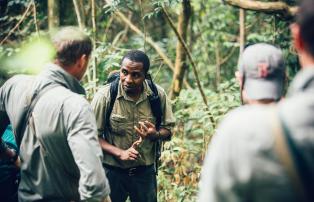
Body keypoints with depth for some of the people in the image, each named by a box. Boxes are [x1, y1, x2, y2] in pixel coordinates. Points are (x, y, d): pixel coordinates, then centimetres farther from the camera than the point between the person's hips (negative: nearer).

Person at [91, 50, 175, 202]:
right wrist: (120, 153, -22)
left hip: (145, 171, 3)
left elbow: (167, 129, 3)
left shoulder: (157, 94, -8)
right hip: (112, 171, -2)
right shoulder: (104, 96, -16)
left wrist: (155, 135, -19)